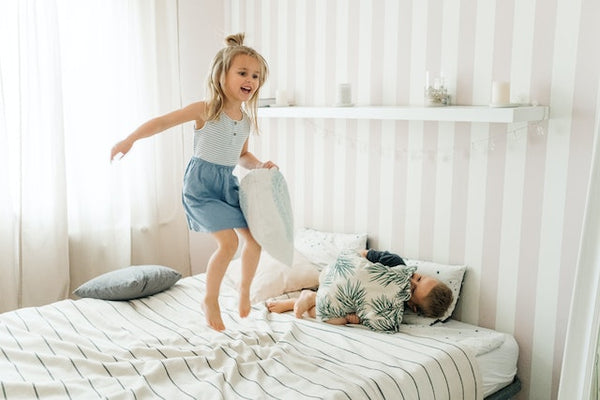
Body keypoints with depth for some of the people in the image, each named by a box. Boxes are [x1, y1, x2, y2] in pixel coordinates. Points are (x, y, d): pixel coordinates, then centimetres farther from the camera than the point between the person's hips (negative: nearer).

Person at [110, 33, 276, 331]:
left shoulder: (246, 120, 6)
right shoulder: (205, 110, -13)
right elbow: (163, 121, -13)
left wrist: (261, 165, 1)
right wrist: (130, 139, -22)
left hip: (228, 183, 7)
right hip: (201, 183, -7)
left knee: (255, 237, 3)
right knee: (228, 242, -16)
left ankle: (245, 288, 27)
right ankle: (210, 301, 4)